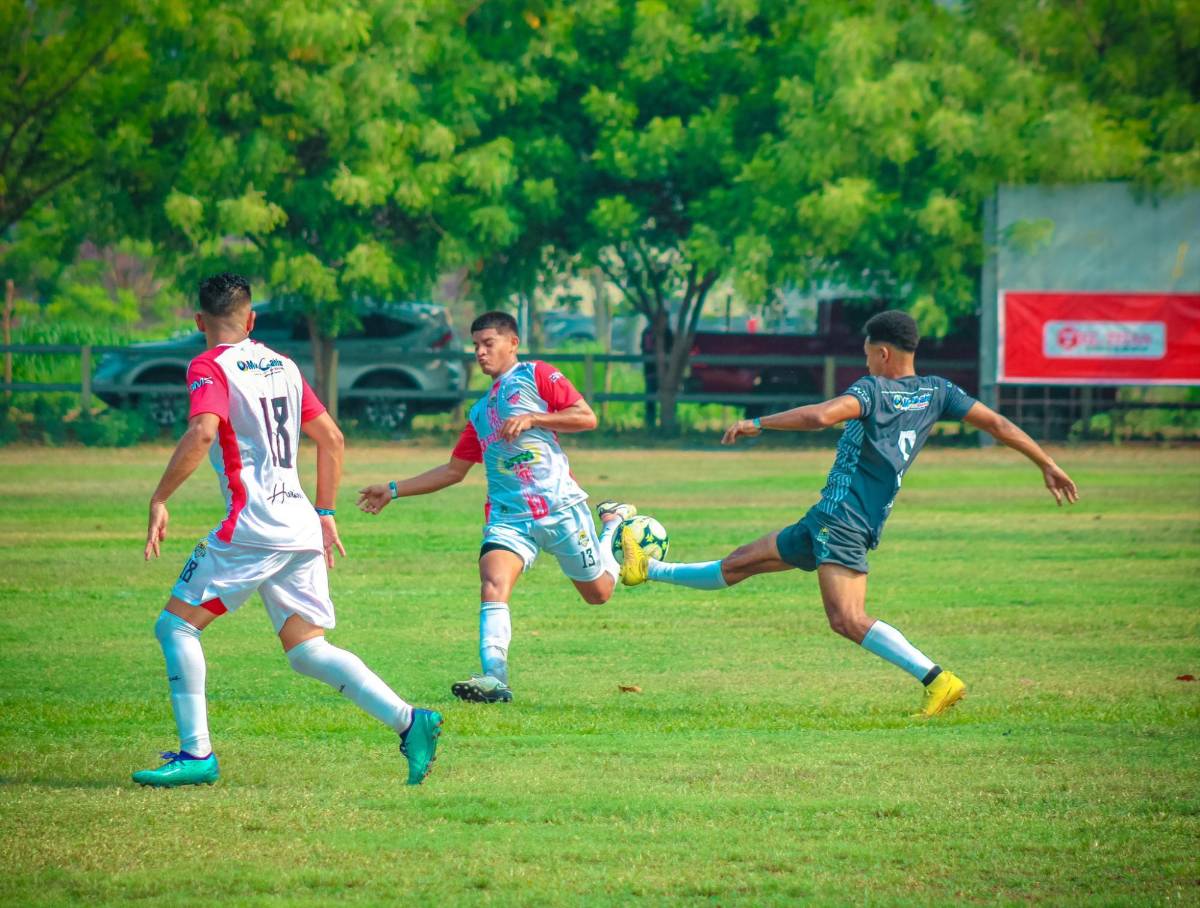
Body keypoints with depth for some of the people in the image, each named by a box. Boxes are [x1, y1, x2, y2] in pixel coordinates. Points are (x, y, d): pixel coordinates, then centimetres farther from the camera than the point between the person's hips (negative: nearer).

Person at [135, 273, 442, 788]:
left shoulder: (210, 367, -4)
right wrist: (325, 514, 26)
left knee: (176, 625, 3)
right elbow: (331, 440, 21)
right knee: (308, 651, 8)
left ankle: (196, 754, -4)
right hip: (302, 529, 7)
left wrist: (159, 500, -18)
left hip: (253, 527, -7)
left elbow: (202, 432, -22)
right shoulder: (283, 366, 18)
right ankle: (408, 721, -7)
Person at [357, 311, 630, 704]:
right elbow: (454, 470, 25)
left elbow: (587, 418, -7)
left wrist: (532, 419, -16)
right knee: (493, 584, -25)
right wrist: (393, 490, 22)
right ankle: (494, 678, -36)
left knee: (598, 592, 11)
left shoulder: (535, 375, 2)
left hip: (561, 507, -4)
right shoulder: (480, 411, 20)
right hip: (509, 515, 4)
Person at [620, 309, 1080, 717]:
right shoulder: (936, 392, 10)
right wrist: (1048, 464, 13)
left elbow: (821, 415, -26)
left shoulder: (872, 390, -10)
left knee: (848, 620, -21)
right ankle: (649, 569, 32)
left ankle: (938, 680, -27)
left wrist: (756, 424, -17)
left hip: (841, 516, -9)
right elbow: (996, 423, 7)